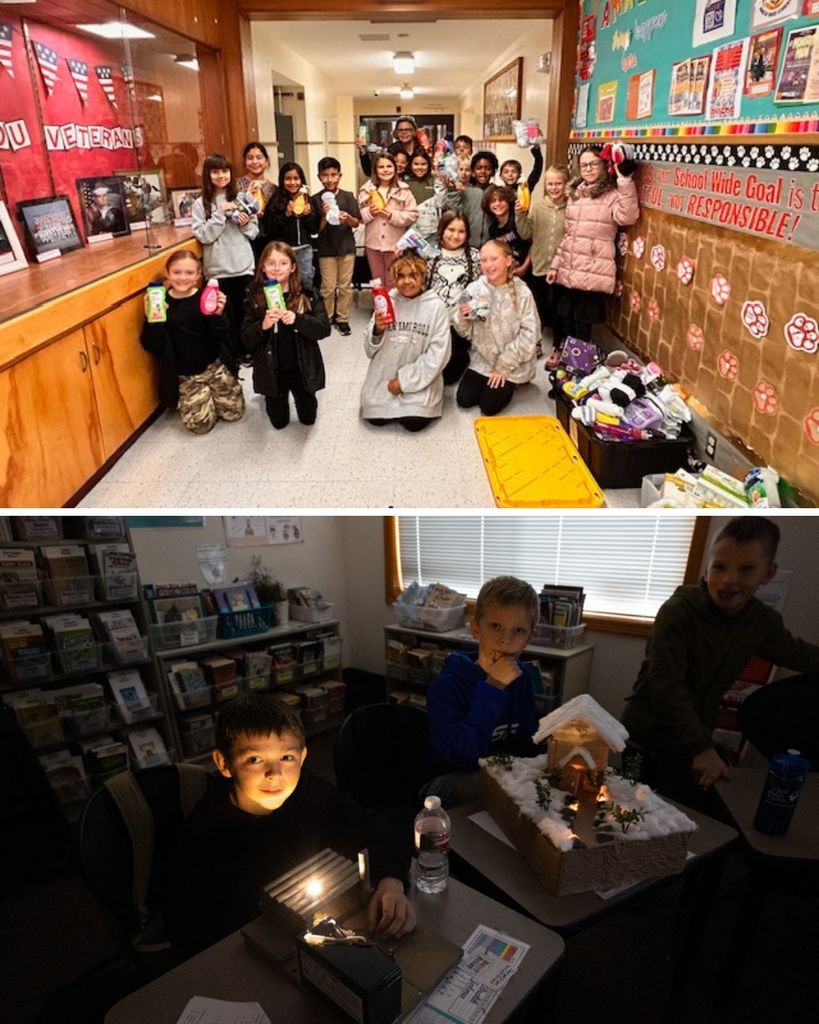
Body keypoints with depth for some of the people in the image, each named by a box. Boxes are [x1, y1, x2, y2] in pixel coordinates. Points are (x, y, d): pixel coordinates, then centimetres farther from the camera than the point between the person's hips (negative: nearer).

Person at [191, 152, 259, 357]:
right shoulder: (201, 203, -1)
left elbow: (254, 232, 9)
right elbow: (203, 236, -10)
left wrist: (246, 223, -11)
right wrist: (220, 213, -15)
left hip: (244, 266, 2)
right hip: (218, 269, -2)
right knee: (225, 316, 4)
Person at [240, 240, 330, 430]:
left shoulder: (308, 295, -9)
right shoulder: (255, 298, -8)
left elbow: (324, 329, -16)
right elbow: (246, 339, -9)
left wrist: (297, 319, -31)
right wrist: (263, 326, -29)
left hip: (302, 368, 0)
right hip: (272, 370, 0)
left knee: (308, 418, 17)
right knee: (279, 422, 14)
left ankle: (300, 395, 49)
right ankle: (274, 398, 47)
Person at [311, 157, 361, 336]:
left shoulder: (348, 197, -1)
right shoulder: (316, 199, -5)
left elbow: (357, 223, 1)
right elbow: (316, 229, -4)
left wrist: (348, 218, -19)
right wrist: (324, 216, -22)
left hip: (347, 248, 1)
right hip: (326, 250, -1)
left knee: (345, 286, 7)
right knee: (328, 288, 5)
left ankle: (342, 318, 19)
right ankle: (326, 318, 20)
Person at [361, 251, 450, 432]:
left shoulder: (436, 307, -8)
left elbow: (438, 354, -11)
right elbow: (370, 350, 3)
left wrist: (405, 380, -13)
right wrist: (377, 331, -20)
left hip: (419, 378, -3)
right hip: (384, 375, 3)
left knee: (414, 423, -16)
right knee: (376, 419, -8)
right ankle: (393, 406, 24)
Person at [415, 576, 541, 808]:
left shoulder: (520, 677, -2)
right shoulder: (446, 685, -22)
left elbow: (526, 740, 10)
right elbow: (462, 756, -32)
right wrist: (493, 688, -35)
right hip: (445, 782, -6)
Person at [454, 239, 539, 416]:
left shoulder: (522, 293, -15)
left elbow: (529, 334, -15)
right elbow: (466, 332, 0)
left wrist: (504, 366, -14)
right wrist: (462, 318, -24)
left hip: (512, 364, -4)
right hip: (482, 360, 4)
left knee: (489, 406, -9)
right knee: (464, 400, -2)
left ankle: (509, 383, 20)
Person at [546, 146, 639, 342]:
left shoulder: (612, 194, -6)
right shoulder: (575, 193, 14)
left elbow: (627, 217, -27)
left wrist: (625, 181, -30)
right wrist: (555, 264, 15)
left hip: (593, 274, -6)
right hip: (569, 271, 6)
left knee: (582, 326, -1)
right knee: (568, 322, 15)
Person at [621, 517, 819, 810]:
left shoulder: (764, 621, -5)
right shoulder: (678, 611, -23)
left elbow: (794, 653, 17)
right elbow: (667, 686, -26)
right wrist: (702, 747, -29)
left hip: (695, 734, 5)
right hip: (649, 733, -4)